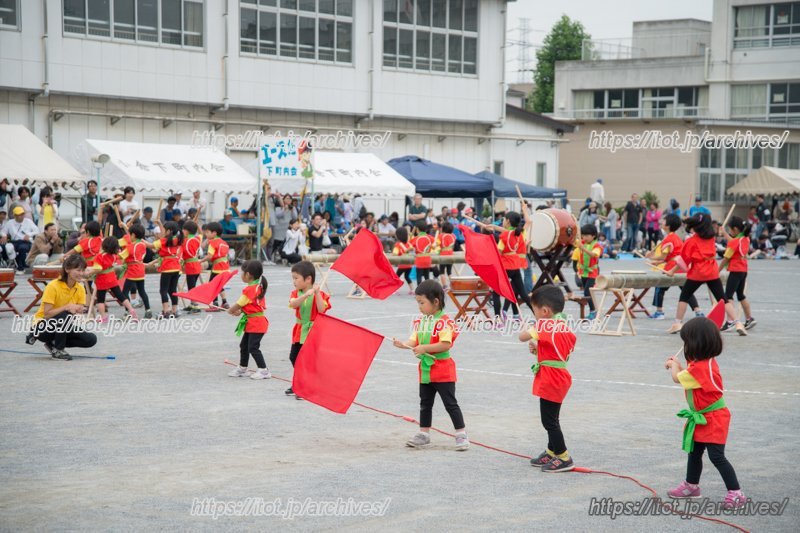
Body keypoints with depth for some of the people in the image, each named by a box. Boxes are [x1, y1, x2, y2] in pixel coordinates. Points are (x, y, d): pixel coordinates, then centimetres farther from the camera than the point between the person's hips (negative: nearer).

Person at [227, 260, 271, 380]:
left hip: (255, 323, -10)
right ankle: (242, 368, 28)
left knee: (253, 347, -8)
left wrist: (230, 311, 5)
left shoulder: (249, 290, -21)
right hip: (252, 323, 10)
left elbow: (238, 304, -14)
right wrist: (240, 311, 8)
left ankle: (264, 370, -4)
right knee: (244, 345, 18)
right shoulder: (258, 287, 10)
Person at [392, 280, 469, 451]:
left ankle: (461, 435, 6)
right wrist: (403, 345, -16)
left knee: (450, 403, -2)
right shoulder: (420, 322, 8)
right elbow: (414, 341, 4)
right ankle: (423, 434, 26)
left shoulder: (444, 321, -16)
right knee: (425, 403, 15)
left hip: (442, 371, -8)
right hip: (425, 370, 8)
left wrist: (424, 348, -26)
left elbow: (445, 344, -23)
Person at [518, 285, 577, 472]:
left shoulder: (544, 324, -17)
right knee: (551, 418, 21)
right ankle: (552, 452, 33)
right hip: (561, 375, 9)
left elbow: (523, 337, -24)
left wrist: (531, 329, 0)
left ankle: (563, 458, 1)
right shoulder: (565, 326, 8)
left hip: (550, 378, -9)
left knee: (549, 420, -3)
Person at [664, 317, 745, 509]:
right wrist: (677, 366, 4)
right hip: (702, 418, 10)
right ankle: (691, 485, 36)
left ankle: (735, 493, -7)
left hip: (713, 419, -10)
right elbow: (686, 376, 14)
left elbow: (677, 378, -13)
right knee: (694, 451, 20)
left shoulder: (700, 368, -28)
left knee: (717, 456, -10)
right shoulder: (707, 362, 2)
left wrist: (673, 365, 6)